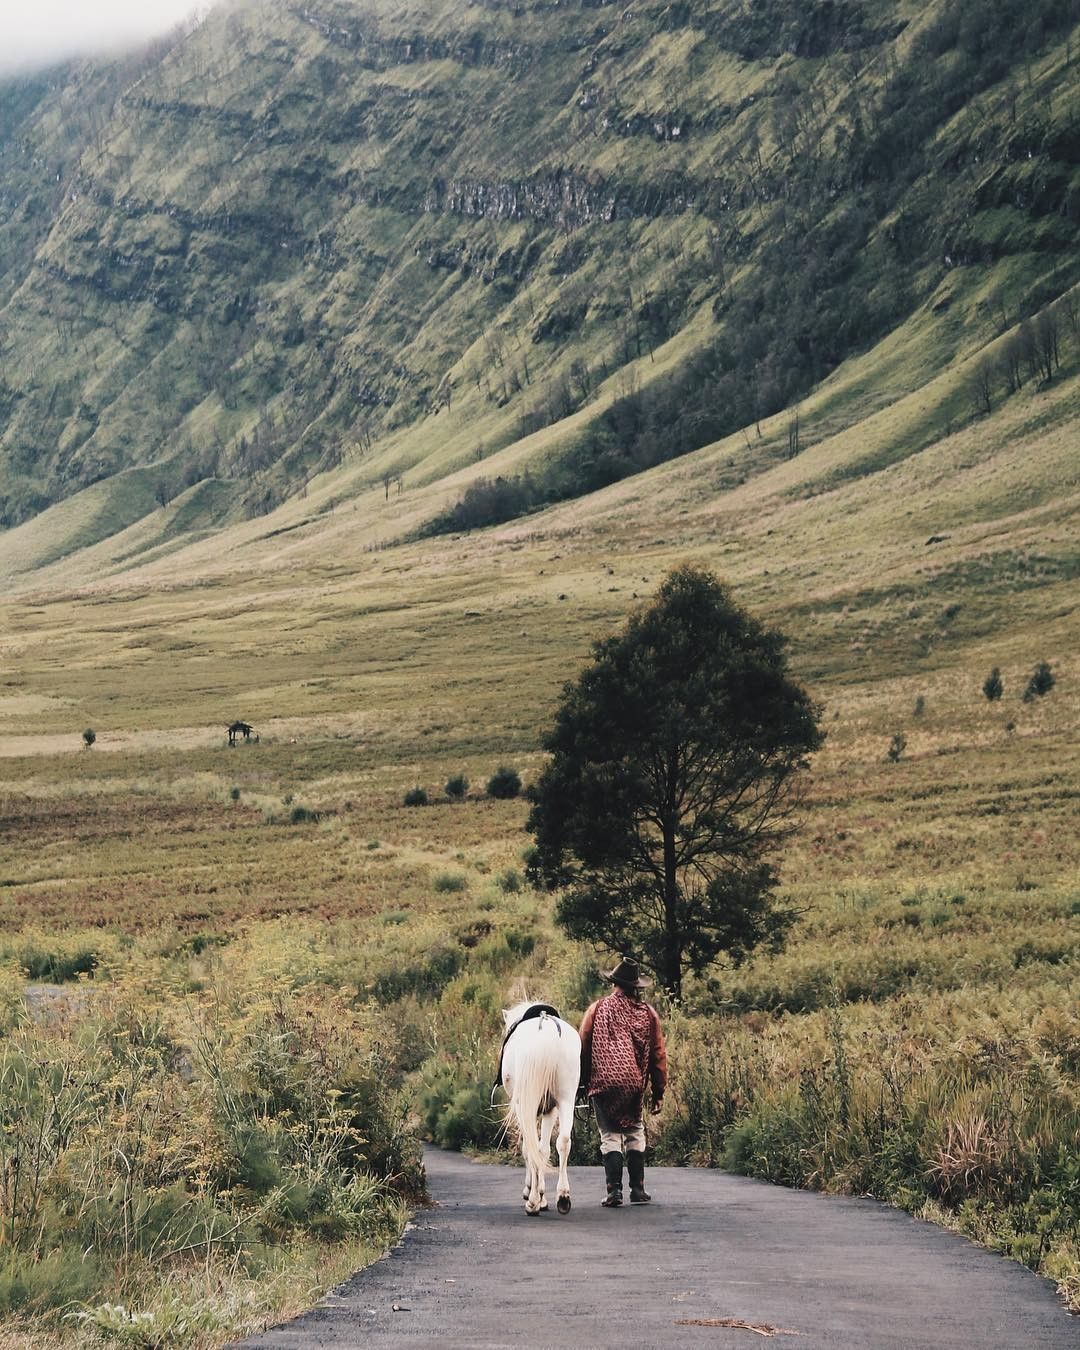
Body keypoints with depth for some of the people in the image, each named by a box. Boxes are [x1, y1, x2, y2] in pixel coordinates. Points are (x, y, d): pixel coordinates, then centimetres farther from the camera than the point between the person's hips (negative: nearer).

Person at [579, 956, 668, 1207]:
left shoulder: (597, 1009, 1)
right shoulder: (647, 1013, 5)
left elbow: (584, 1048, 2)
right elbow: (658, 1055, 7)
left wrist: (582, 1083, 9)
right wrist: (659, 1092, 12)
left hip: (602, 1083, -1)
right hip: (634, 1084, 1)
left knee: (610, 1136, 2)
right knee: (635, 1134, 13)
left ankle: (614, 1190, -6)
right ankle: (637, 1190, 12)